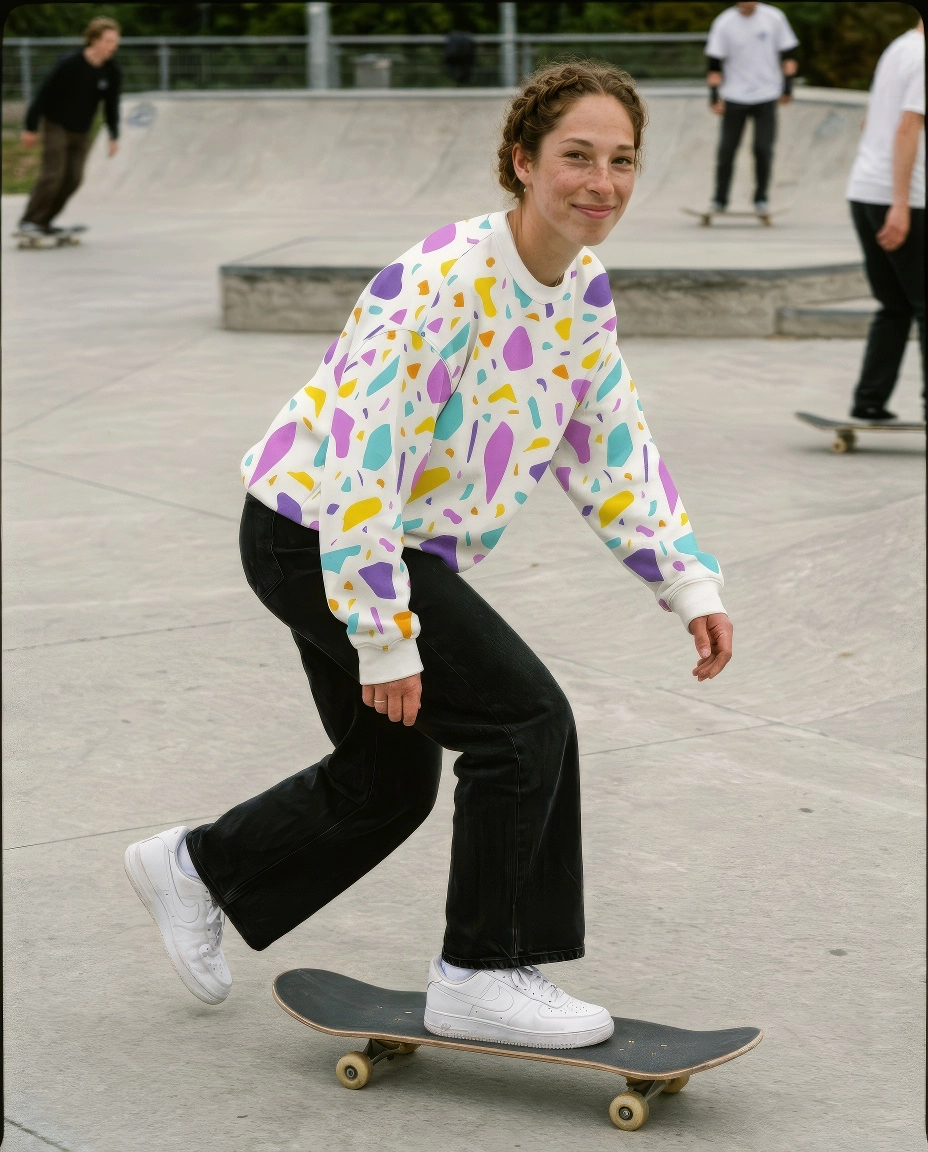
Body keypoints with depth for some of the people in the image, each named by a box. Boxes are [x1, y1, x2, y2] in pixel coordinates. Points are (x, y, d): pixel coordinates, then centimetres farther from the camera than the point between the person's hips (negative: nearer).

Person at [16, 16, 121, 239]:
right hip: (57, 126, -6)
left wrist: (114, 136, -3)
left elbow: (111, 105, 4)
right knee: (53, 175, -14)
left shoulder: (111, 71, -8)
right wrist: (31, 128, -14)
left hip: (81, 132, 6)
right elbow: (44, 94, -16)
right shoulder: (69, 64, -22)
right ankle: (29, 222, -4)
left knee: (74, 179, 1)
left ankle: (44, 221, 13)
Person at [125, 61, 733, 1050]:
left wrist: (688, 585, 1)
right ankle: (479, 976, -1)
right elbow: (357, 460, -29)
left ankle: (194, 867, 41)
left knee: (389, 781, 19)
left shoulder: (585, 291, -1)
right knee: (526, 720, -15)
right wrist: (384, 638, -26)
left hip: (395, 546, 9)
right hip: (312, 533, -9)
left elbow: (611, 450, 9)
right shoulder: (443, 282, -28)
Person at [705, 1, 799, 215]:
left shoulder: (774, 18, -3)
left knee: (763, 149, -3)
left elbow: (788, 55, 6)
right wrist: (714, 97, -6)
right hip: (734, 97, 0)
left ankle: (761, 198, 11)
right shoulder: (723, 23, -5)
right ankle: (720, 199, 12)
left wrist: (787, 88, 3)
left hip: (766, 95, 0)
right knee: (726, 149, 1)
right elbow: (714, 63, -1)